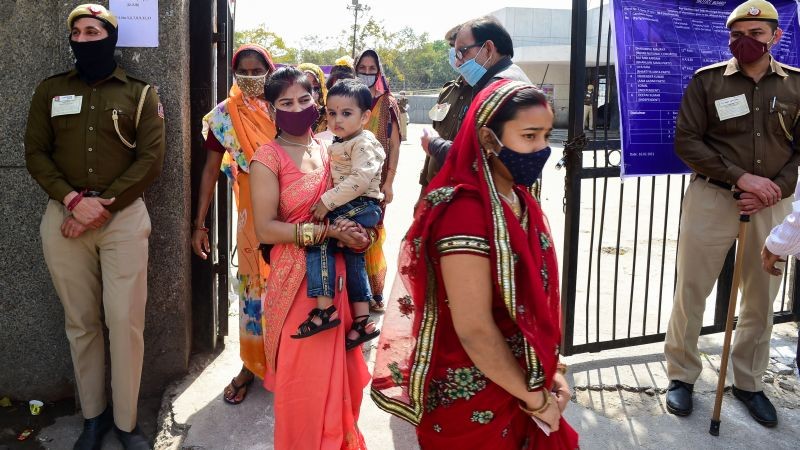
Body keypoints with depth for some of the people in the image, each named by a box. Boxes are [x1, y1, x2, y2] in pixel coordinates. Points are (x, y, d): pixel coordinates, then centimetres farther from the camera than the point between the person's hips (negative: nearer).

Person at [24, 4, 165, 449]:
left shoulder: (140, 93, 5)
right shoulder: (50, 90, 12)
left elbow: (150, 159, -3)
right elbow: (35, 153, 7)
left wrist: (103, 207, -11)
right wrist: (72, 199, -11)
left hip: (124, 216, -2)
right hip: (64, 215, 2)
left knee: (125, 321, -4)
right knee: (81, 322, 6)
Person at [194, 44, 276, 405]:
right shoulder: (225, 115, -3)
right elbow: (210, 170, 0)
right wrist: (199, 223, -4)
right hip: (254, 209, 0)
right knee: (254, 282, 6)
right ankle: (251, 364, 21)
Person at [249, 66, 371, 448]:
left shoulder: (327, 149, 8)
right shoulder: (268, 157, -9)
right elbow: (265, 229, -17)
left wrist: (354, 225, -2)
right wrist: (327, 231, -20)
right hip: (296, 278, -5)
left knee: (336, 368, 13)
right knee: (303, 377, 4)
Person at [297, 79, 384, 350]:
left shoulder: (364, 144, -13)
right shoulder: (337, 145, 16)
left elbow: (360, 180, -26)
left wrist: (328, 201, -25)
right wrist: (326, 202, 13)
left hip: (362, 205, -11)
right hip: (348, 208, 11)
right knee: (353, 259, 15)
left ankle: (325, 308, -24)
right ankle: (362, 321, 26)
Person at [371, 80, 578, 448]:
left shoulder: (520, 200, 2)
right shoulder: (465, 212, -26)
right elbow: (474, 330, -25)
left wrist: (551, 370, 3)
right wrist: (535, 398, -13)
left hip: (523, 382, 8)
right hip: (475, 401, -8)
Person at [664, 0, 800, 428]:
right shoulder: (707, 81, -1)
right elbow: (687, 141, -6)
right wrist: (741, 177, -15)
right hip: (712, 198, -2)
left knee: (761, 300, 11)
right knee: (690, 292, 2)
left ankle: (748, 382, 28)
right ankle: (682, 376, 19)